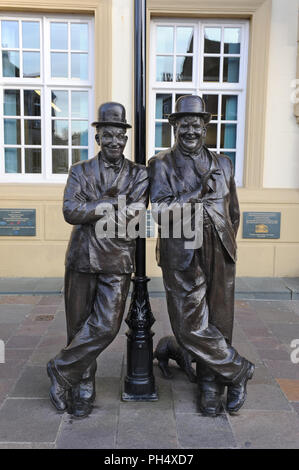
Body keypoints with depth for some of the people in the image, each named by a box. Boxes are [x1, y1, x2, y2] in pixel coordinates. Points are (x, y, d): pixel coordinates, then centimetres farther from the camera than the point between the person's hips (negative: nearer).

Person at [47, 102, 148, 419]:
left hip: (117, 263, 0)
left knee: (105, 327, -7)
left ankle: (61, 369, 16)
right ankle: (83, 388, 26)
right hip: (81, 259, 1)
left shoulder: (139, 174, 6)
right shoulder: (81, 171, 8)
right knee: (79, 327, 8)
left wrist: (91, 210, -10)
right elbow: (70, 211, -8)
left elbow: (132, 214, -10)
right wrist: (112, 202, -11)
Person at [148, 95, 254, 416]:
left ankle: (210, 387, 29)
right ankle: (239, 370, 21)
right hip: (182, 258, -2)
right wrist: (196, 194, -18)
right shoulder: (161, 165, 3)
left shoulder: (222, 164, 13)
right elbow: (160, 212, -10)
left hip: (220, 257, 3)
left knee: (218, 324, 9)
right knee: (191, 326, -2)